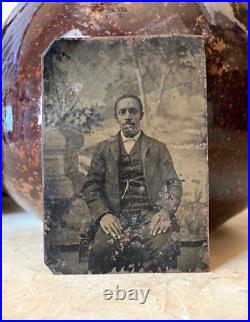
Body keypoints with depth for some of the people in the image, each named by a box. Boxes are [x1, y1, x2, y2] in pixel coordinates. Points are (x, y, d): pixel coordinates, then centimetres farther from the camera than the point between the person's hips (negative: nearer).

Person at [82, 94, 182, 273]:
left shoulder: (158, 148, 16)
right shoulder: (104, 148, 17)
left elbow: (173, 183, 9)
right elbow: (91, 186, 9)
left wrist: (166, 212, -11)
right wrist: (102, 214, -10)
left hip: (151, 214, 0)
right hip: (116, 216, 0)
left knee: (165, 250, -31)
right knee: (100, 251, -30)